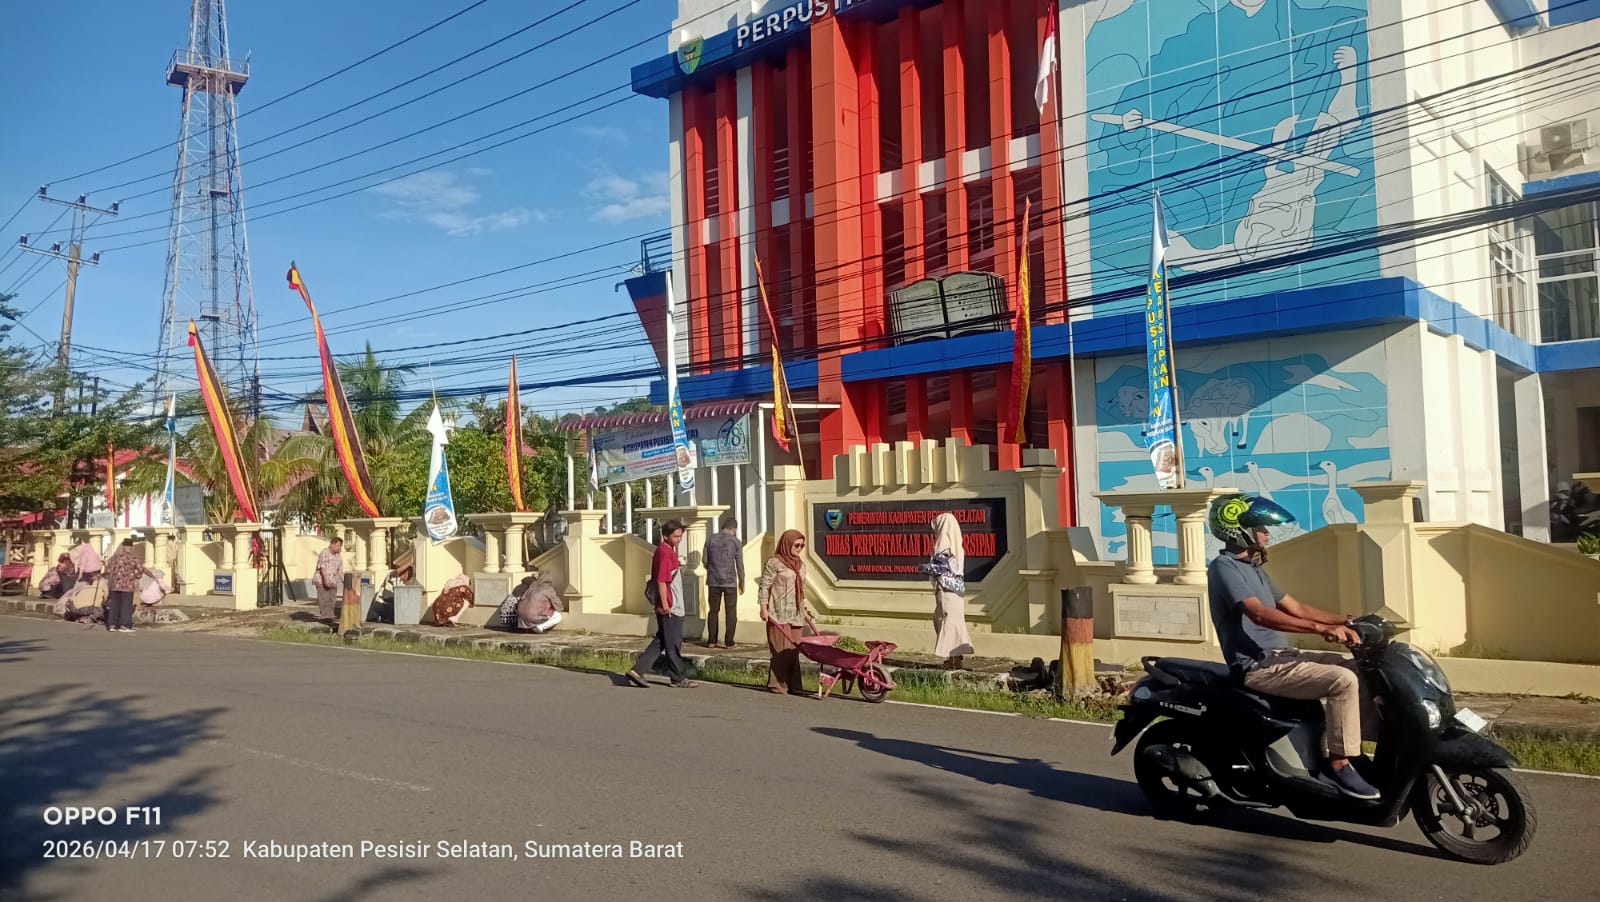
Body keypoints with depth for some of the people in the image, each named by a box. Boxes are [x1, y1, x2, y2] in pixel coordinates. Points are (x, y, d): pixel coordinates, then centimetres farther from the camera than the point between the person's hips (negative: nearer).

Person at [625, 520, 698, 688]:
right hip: (670, 607, -10)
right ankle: (679, 679, 11)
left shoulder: (669, 551, 15)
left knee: (661, 641, 14)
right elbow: (661, 581, -21)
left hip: (670, 606, 10)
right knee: (673, 644, 1)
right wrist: (665, 604, -22)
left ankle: (638, 671, 11)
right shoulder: (665, 552, -16)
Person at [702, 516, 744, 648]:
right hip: (730, 582, -3)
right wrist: (742, 583, 7)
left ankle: (711, 641, 11)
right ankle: (729, 642, 3)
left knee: (713, 610, 11)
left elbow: (705, 560, 7)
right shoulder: (736, 542, -2)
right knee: (731, 612, 5)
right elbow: (739, 564, -2)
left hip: (713, 581, 3)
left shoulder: (710, 540, 5)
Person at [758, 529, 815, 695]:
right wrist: (764, 608, -13)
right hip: (779, 614, -7)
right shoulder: (774, 563, -6)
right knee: (782, 649, -7)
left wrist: (804, 611, 22)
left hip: (796, 615, 7)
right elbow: (764, 586, -7)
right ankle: (777, 684, 1)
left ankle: (793, 684, 13)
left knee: (794, 650, 7)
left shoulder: (800, 564, 16)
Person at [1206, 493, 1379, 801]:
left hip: (1281, 656, 10)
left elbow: (1296, 607, 19)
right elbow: (1259, 614, -27)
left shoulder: (1253, 568, 19)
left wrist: (1345, 621, 7)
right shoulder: (1224, 567, -14)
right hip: (1258, 667, -10)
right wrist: (1322, 628, -33)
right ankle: (1340, 764, -15)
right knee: (1343, 681, -23)